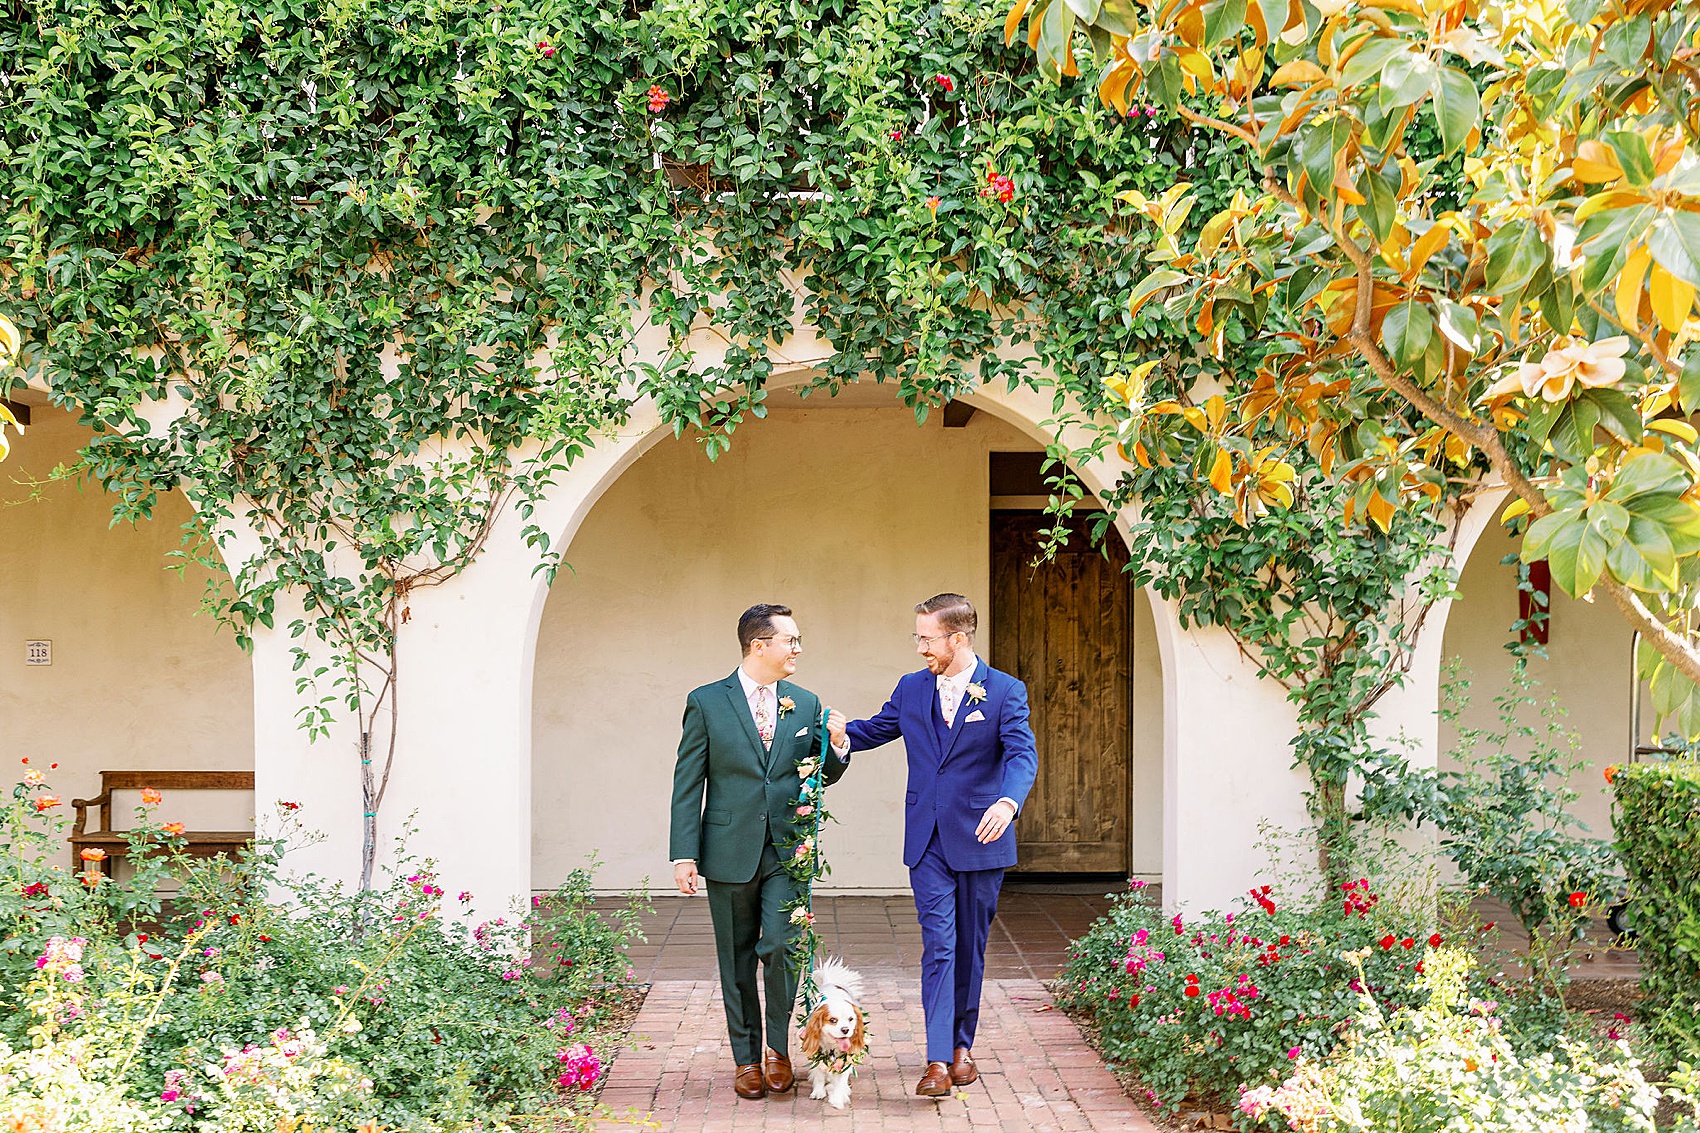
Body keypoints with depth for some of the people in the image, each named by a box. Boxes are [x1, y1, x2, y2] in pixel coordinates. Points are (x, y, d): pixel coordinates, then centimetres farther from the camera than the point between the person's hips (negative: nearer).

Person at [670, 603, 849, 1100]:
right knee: (737, 960, 7)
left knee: (781, 946, -11)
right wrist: (684, 854, -6)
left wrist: (837, 745, -8)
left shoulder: (806, 703, 8)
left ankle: (779, 1047, 10)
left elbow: (823, 775, 14)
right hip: (730, 851, -1)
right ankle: (746, 1058, 21)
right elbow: (687, 783, -1)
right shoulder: (706, 702, -1)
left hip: (788, 851, 1)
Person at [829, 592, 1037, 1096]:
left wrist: (1007, 802, -36)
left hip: (980, 839, -2)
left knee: (970, 946, 9)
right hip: (927, 841, 2)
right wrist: (841, 734, -6)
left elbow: (1022, 755, -16)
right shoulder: (911, 689, 8)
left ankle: (962, 1045, 25)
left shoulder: (1005, 691, -5)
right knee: (938, 945, -7)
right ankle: (938, 1061, -12)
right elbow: (875, 729, 18)